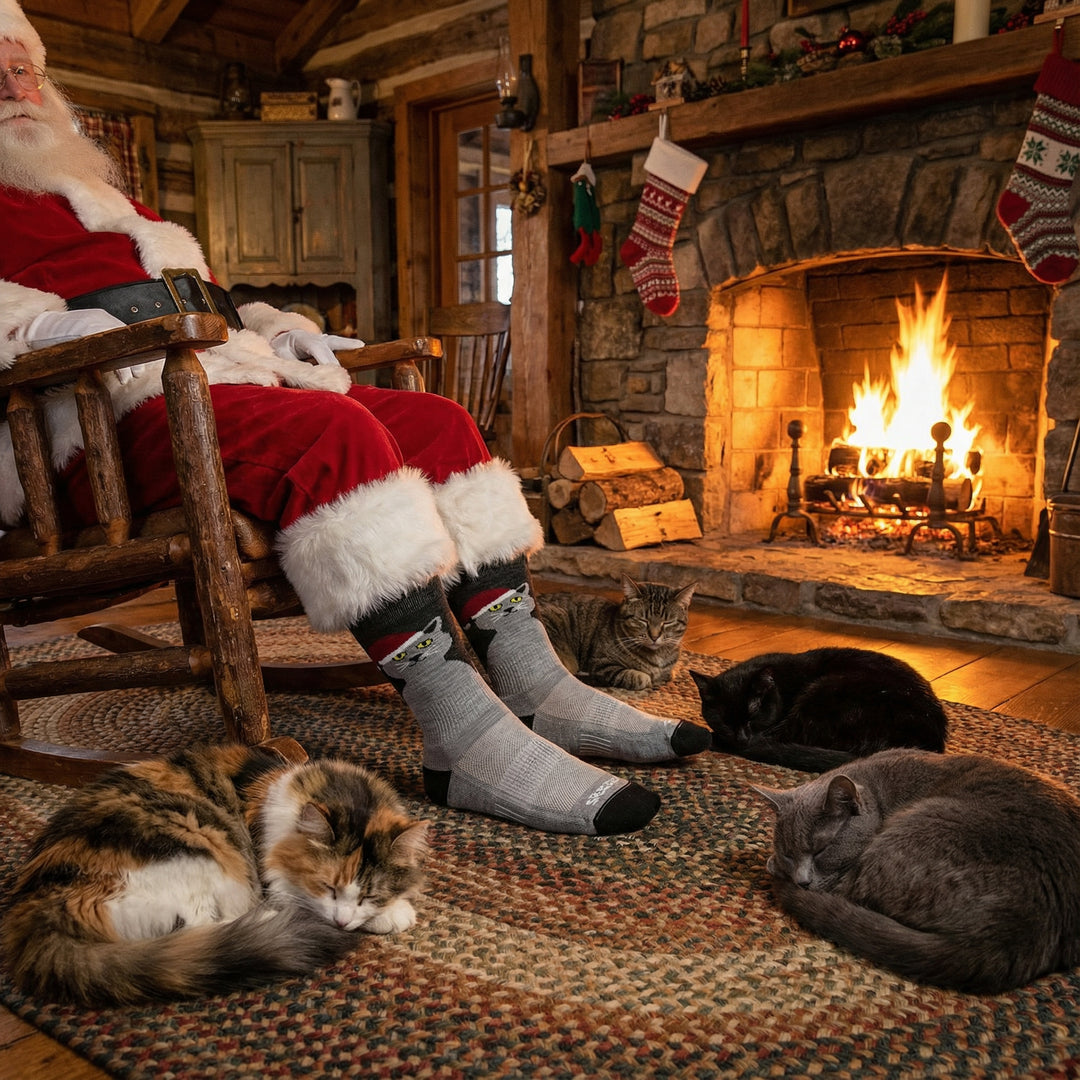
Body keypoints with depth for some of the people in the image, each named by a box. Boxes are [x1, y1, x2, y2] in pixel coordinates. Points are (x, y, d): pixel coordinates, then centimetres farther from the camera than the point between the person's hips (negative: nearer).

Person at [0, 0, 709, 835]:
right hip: (113, 420, -8)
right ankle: (461, 733, -39)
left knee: (436, 422, -9)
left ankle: (533, 687, -18)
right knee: (337, 430, -34)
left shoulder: (100, 196, 37)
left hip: (230, 382, 8)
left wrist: (275, 328, 14)